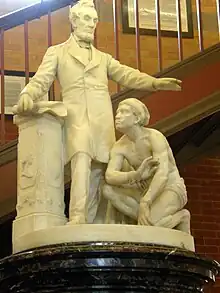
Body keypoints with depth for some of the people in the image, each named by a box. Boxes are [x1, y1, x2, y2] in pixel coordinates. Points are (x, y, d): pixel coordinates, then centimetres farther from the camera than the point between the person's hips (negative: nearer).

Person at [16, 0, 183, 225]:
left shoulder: (103, 58, 27)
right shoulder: (57, 53, 17)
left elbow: (127, 75, 13)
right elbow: (40, 81, 5)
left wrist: (155, 82, -5)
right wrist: (27, 95, -19)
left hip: (103, 124, 5)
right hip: (77, 120, -5)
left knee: (97, 174, -4)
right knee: (81, 163, -28)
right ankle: (76, 221, -38)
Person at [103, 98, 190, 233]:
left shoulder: (154, 137, -20)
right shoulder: (119, 147, -4)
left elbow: (162, 173, -33)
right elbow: (110, 176, -21)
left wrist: (144, 203, -45)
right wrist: (136, 175, -41)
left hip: (171, 189, -6)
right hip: (147, 191, 6)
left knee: (149, 223, -33)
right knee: (108, 189, -19)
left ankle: (180, 217, -3)